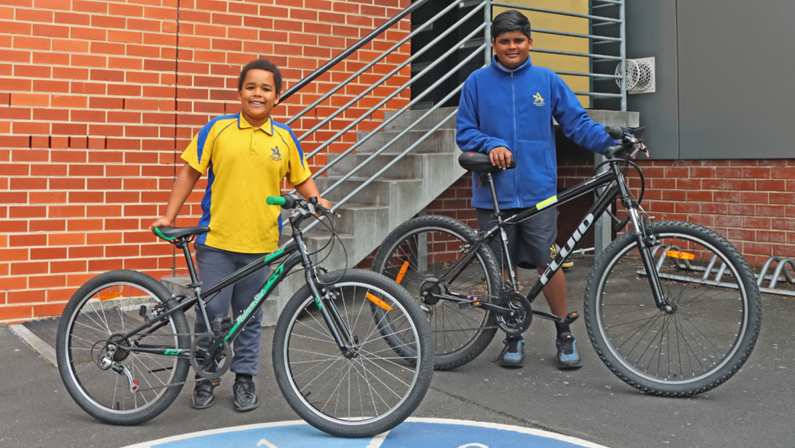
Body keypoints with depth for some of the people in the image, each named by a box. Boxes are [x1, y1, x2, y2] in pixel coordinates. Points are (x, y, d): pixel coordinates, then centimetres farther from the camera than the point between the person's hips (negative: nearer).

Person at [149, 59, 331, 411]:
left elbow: (301, 179, 16)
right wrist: (168, 216, -1)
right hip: (216, 240, -1)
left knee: (250, 316, 11)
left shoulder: (285, 138, 6)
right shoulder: (217, 129, 1)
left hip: (260, 244, 1)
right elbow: (190, 172, 4)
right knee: (211, 311, 2)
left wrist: (317, 201, -3)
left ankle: (245, 379, 27)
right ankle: (206, 377, 22)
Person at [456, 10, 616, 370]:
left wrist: (616, 142, -11)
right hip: (494, 192, 1)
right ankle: (513, 337, 24)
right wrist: (491, 145, -14)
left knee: (548, 263, -3)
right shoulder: (477, 82, 6)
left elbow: (578, 124, 3)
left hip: (538, 191, -1)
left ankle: (565, 335, 17)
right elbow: (464, 132, 5)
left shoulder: (547, 80, 5)